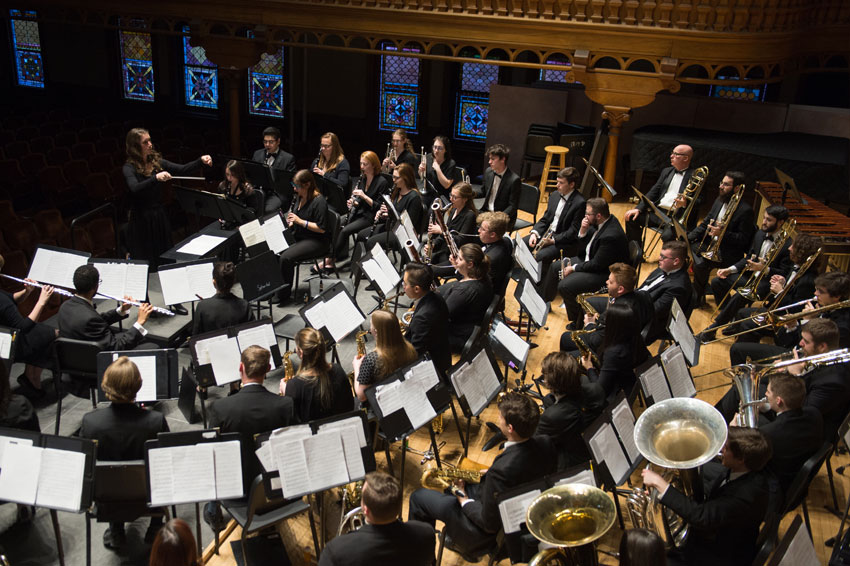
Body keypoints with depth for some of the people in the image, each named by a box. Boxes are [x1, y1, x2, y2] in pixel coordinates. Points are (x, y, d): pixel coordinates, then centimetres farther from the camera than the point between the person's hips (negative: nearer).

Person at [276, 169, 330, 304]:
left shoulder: (319, 201, -18)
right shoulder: (299, 197, 8)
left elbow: (321, 229, -20)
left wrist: (300, 221, -23)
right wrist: (291, 222, 3)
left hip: (316, 241, -9)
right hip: (298, 236, 9)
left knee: (286, 257, -27)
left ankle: (284, 295, -11)